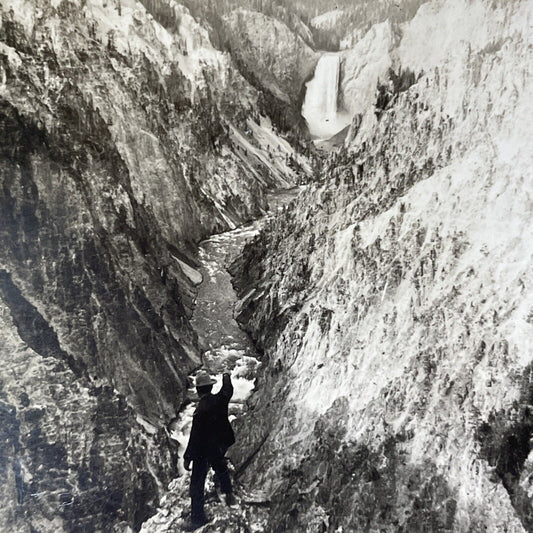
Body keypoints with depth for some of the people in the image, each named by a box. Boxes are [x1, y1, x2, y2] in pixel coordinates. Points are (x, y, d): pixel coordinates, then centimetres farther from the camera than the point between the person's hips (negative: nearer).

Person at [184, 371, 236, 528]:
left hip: (203, 451, -5)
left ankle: (198, 518, 17)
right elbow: (228, 391, 10)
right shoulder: (220, 400, -14)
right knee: (220, 466, 35)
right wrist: (227, 378, 30)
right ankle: (228, 494, 42)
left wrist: (187, 457, -14)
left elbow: (195, 436, -24)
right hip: (220, 446, 6)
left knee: (197, 482, 9)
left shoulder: (201, 410, -29)